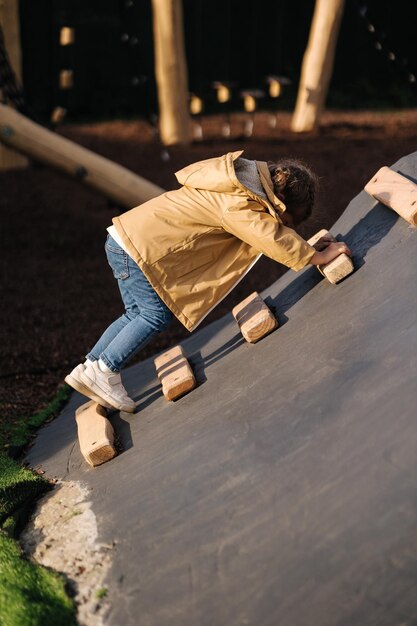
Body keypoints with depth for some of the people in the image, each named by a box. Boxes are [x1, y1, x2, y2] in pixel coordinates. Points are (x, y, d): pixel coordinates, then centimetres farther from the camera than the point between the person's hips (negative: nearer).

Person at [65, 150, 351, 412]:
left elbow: (270, 225, 15)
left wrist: (307, 247, 5)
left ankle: (89, 368, 22)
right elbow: (274, 240, -26)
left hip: (126, 238, 10)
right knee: (156, 314, -4)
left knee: (138, 314, 15)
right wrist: (319, 256, -16)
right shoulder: (237, 205, -22)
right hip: (137, 246, -10)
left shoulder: (248, 178, 7)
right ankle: (105, 372, 4)